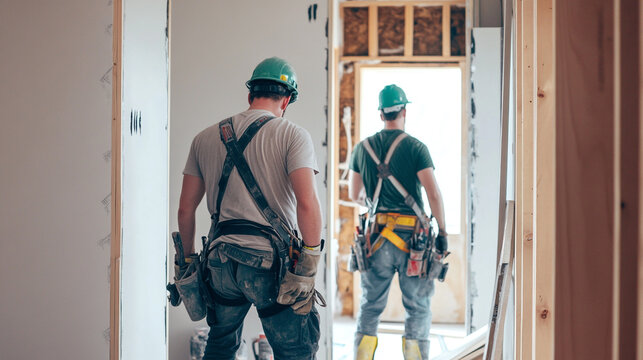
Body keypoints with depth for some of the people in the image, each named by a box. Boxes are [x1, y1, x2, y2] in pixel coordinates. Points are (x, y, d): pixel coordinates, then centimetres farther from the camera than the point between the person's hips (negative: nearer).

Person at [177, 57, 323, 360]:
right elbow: (307, 202, -17)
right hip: (270, 259, -5)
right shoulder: (293, 136, -3)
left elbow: (186, 208, 13)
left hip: (221, 259, 5)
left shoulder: (206, 138, 12)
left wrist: (188, 259, 23)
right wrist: (311, 260, -10)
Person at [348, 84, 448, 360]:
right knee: (418, 308, 6)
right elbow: (433, 194, -12)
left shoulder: (363, 148, 8)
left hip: (376, 237, 3)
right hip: (412, 237, -3)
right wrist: (442, 233, -4)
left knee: (370, 306, 13)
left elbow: (354, 195, 17)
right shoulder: (415, 147, -5)